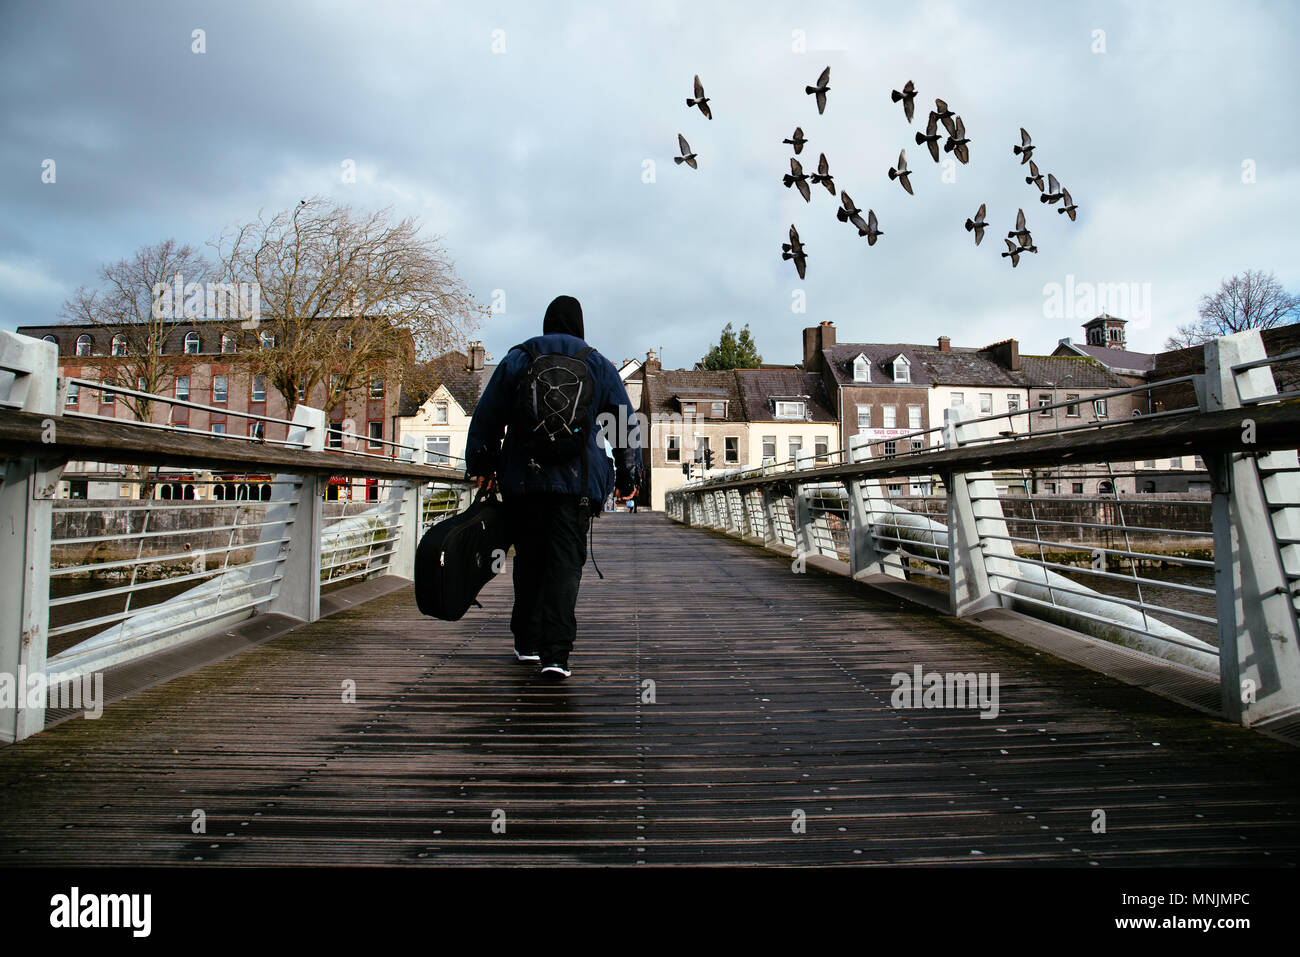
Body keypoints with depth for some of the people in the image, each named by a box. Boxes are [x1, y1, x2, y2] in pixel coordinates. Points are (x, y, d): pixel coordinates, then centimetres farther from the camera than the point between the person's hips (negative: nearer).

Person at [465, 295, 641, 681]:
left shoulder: (517, 359, 9)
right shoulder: (599, 365, 8)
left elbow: (486, 416, 8)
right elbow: (627, 424, 8)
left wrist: (481, 466, 16)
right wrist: (628, 476, 15)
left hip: (522, 478, 2)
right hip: (577, 480, -1)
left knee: (528, 558, 14)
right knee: (566, 562, -2)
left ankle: (527, 642, 24)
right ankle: (555, 653, -11)